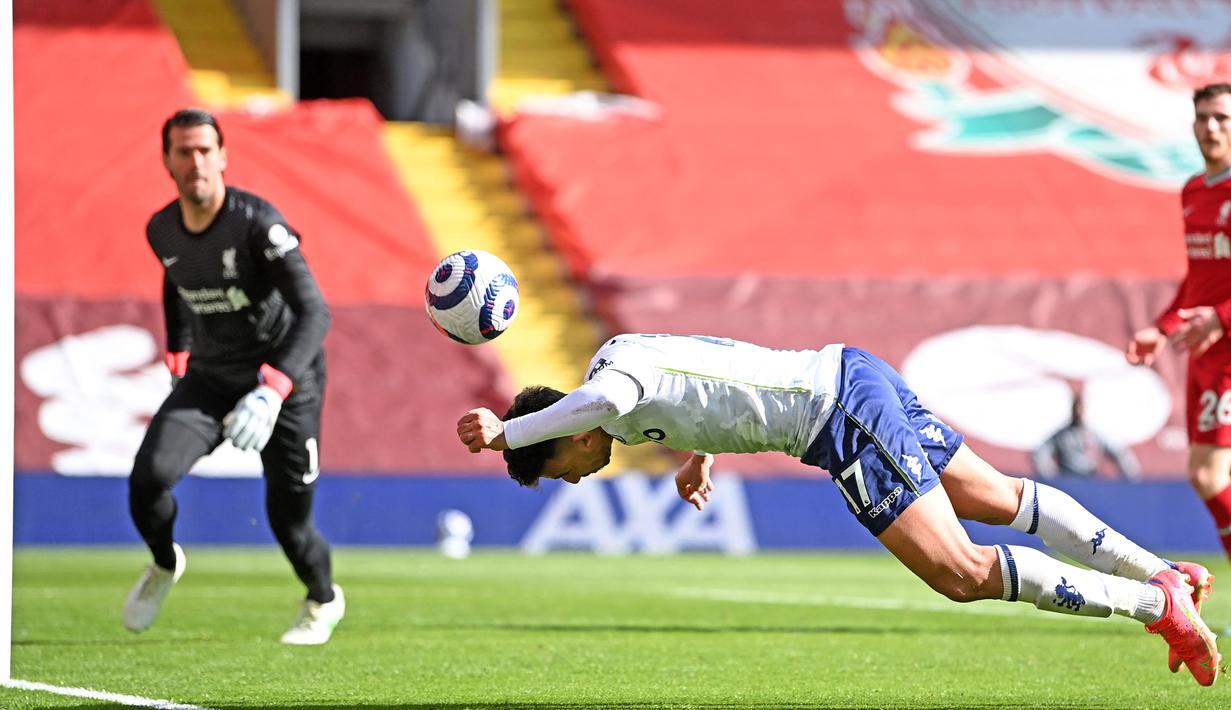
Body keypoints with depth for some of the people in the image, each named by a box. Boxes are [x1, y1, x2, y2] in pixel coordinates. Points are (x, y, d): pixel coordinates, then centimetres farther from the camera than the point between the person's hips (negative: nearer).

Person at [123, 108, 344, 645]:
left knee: (288, 516, -4)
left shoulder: (257, 223, -25)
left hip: (285, 377, -4)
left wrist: (272, 392, -45)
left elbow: (314, 313, -33)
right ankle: (164, 565, 15)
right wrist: (178, 355, 18)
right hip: (209, 378, 4)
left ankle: (323, 600, 31)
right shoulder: (161, 231, -5)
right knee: (148, 477, -19)